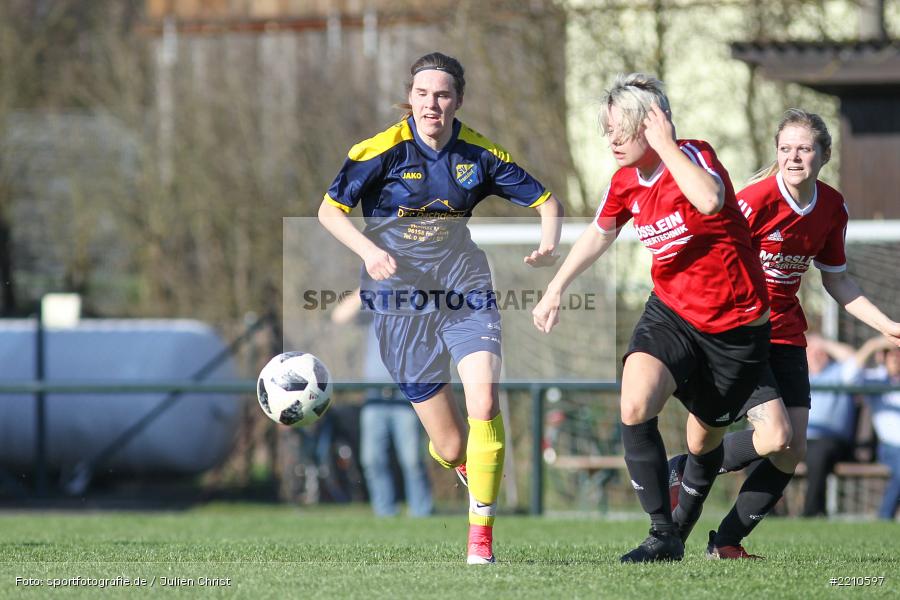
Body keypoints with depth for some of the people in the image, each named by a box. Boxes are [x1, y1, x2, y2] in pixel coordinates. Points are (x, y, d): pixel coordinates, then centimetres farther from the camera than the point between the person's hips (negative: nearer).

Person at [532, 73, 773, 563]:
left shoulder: (693, 156, -18)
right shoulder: (626, 180, -1)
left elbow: (710, 200, -43)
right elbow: (598, 234, 20)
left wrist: (665, 145, -34)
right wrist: (556, 289, 19)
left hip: (736, 326, -4)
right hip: (671, 313, 4)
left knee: (705, 439, 8)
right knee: (635, 406, -23)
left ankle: (683, 526, 37)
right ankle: (662, 535, -19)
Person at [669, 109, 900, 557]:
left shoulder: (832, 208, 1)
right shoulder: (757, 200, -19)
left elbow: (836, 281, 14)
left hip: (785, 332, 7)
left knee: (793, 453, -1)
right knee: (777, 437, -20)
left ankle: (725, 543, 10)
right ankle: (682, 471, 1)